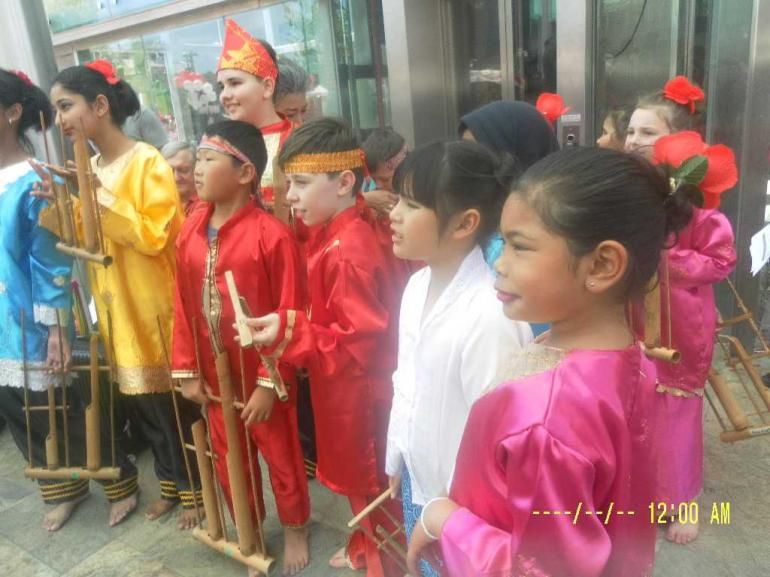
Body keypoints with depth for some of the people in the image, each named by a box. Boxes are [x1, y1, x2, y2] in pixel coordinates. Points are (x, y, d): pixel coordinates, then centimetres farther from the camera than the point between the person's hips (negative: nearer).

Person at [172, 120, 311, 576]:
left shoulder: (272, 234, -20)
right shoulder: (191, 230, 0)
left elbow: (288, 316, -17)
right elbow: (184, 305, 4)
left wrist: (268, 382, -15)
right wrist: (187, 370, 4)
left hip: (261, 375, -6)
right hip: (215, 374, 6)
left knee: (281, 456, 15)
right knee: (228, 460, 21)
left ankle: (295, 530, 41)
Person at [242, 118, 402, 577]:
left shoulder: (349, 250, -27)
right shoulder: (330, 235, 3)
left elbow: (360, 338, -28)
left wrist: (288, 333, -30)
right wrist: (287, 326, 0)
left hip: (358, 389, -9)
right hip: (337, 384, 10)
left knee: (369, 480, 10)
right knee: (352, 473, 25)